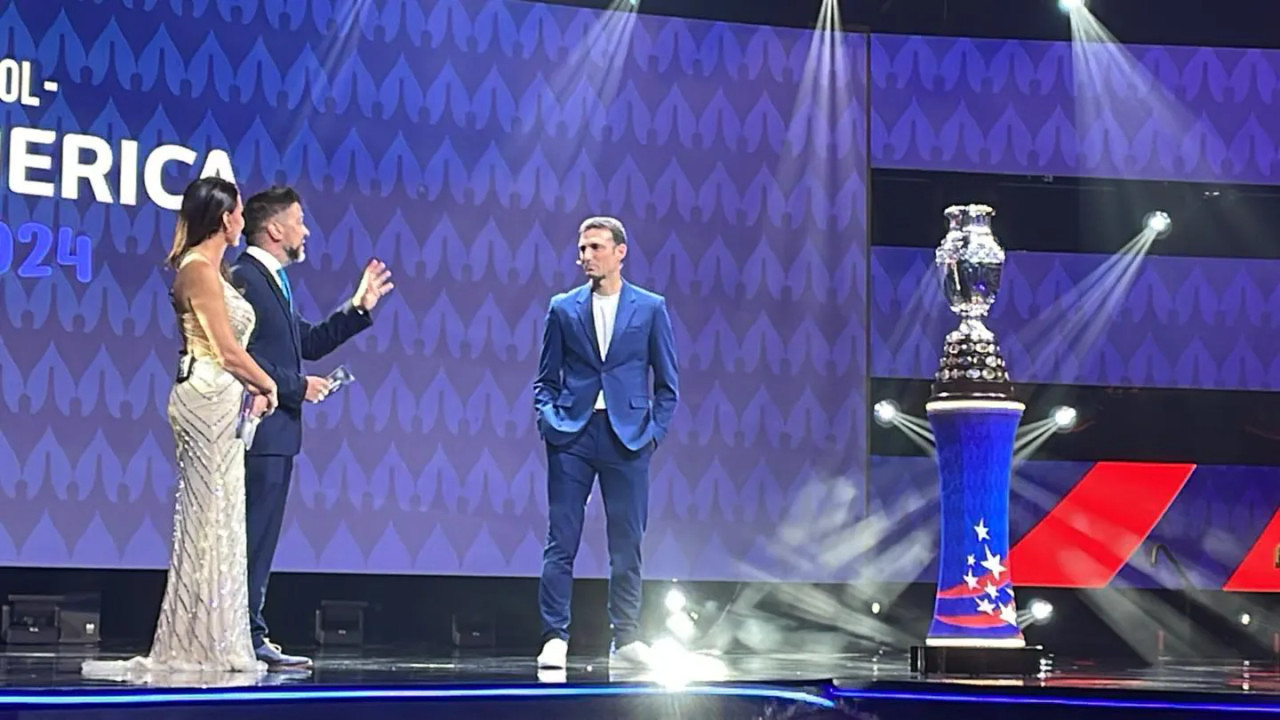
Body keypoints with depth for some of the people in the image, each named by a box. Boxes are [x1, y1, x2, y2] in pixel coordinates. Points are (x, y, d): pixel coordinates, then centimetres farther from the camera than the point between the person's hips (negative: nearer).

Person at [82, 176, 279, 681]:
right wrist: (267, 385, -1)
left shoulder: (208, 269, 18)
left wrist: (251, 387, 5)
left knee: (217, 525, 9)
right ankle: (203, 647, -2)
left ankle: (205, 646, 12)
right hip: (208, 399, -10)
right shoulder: (200, 269, -12)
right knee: (210, 523, -6)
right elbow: (228, 350, -14)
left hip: (219, 402, 10)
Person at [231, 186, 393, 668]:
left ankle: (251, 638, 15)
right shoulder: (244, 278, -13)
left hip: (277, 433, 11)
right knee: (251, 538, -9)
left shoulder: (272, 280, 20)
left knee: (260, 540, 11)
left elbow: (307, 342, 24)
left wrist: (357, 309, 20)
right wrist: (297, 387, -16)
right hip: (258, 430, -11)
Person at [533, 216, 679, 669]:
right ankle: (554, 638, 2)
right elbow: (545, 380, 13)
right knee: (561, 542, -2)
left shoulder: (651, 308, 6)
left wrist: (655, 431, -1)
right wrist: (549, 420, -3)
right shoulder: (563, 308, 8)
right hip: (573, 435, 0)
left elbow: (667, 383, 9)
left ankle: (625, 640, 11)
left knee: (627, 544, 3)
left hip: (627, 438, 0)